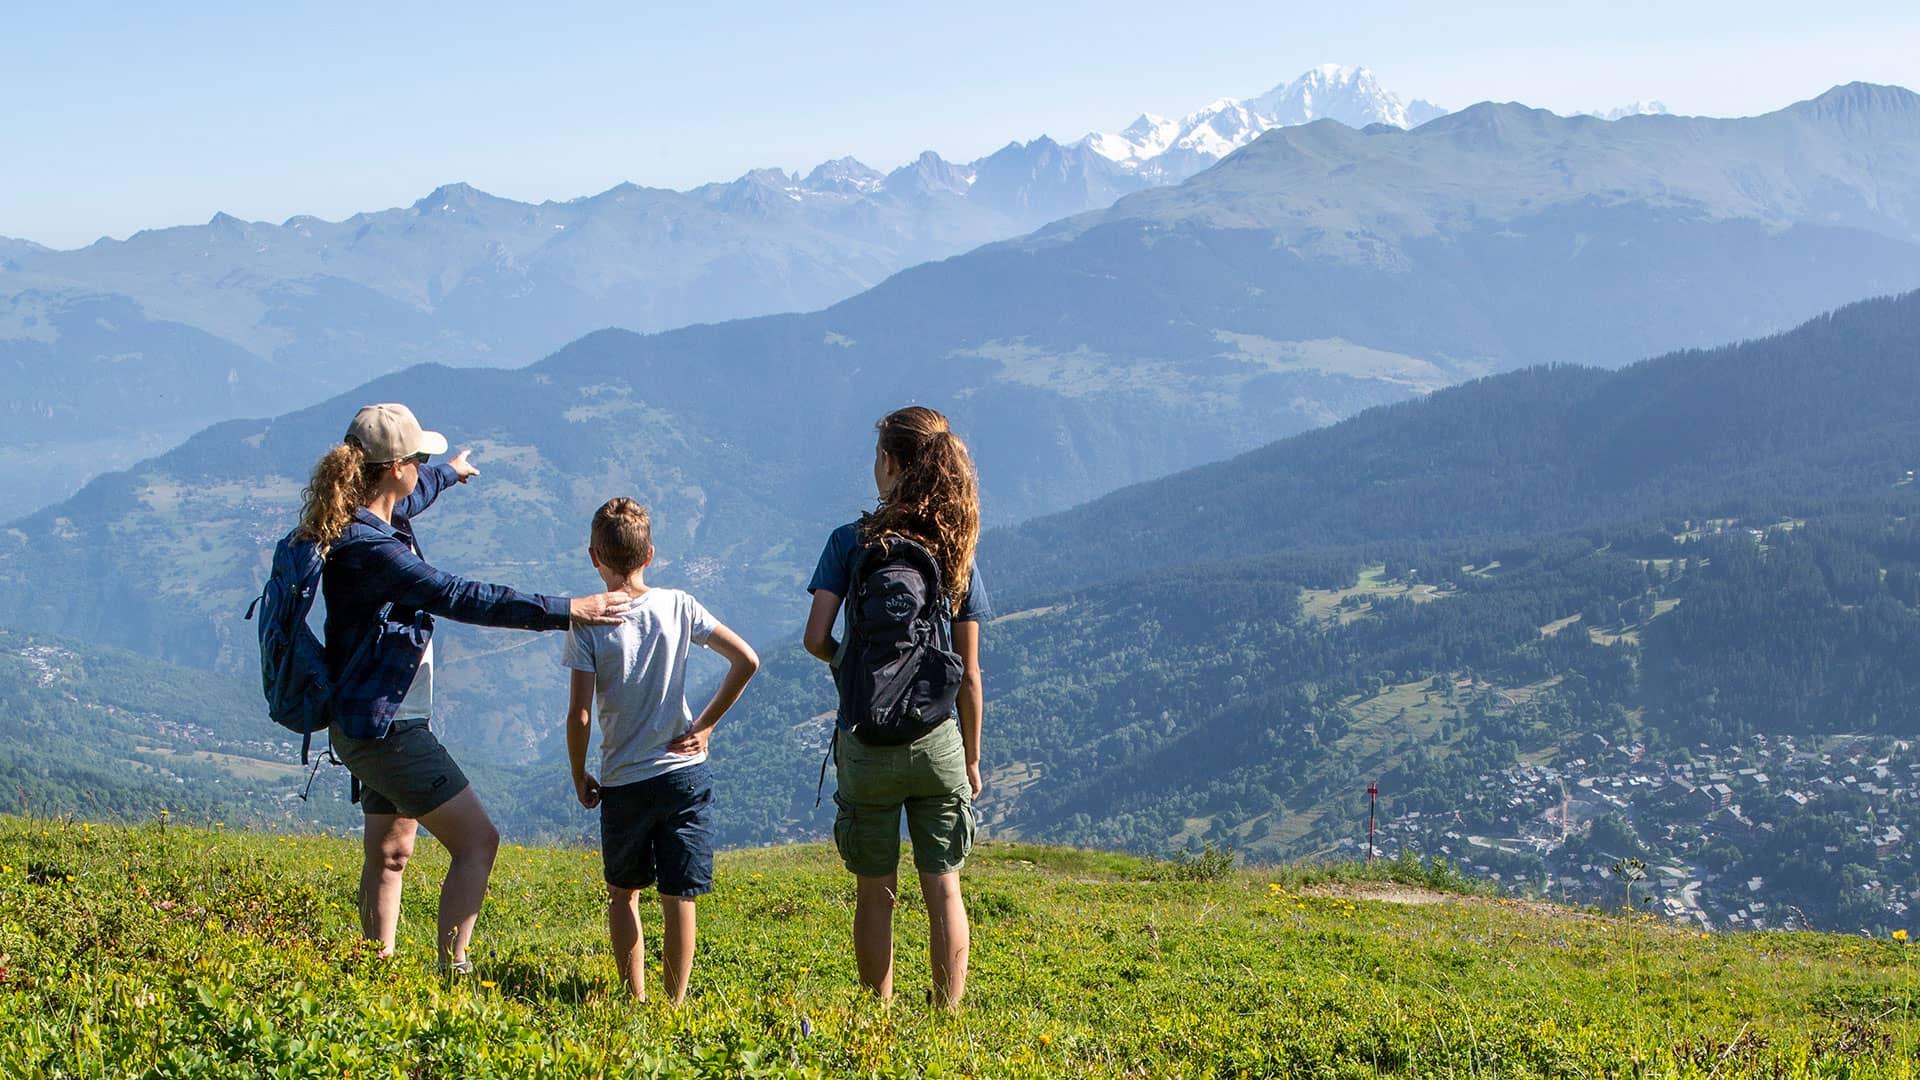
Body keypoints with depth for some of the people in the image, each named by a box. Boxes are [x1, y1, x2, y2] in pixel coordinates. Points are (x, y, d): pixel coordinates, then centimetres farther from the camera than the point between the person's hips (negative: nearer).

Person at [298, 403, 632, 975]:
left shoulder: (372, 520, 6)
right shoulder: (367, 548, -25)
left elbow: (408, 499, 32)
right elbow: (459, 597, -31)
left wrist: (450, 473, 54)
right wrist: (563, 611, -31)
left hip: (379, 727, 11)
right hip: (384, 728, -11)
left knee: (388, 854, 17)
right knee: (477, 841, -9)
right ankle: (452, 970, -10)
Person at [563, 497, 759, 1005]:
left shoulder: (588, 624, -9)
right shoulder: (678, 606, -2)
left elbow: (579, 715, -12)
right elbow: (746, 661, -4)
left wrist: (580, 777, 3)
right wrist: (705, 724, 3)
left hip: (623, 781, -1)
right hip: (685, 772, 1)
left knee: (623, 893, 18)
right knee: (679, 897, 4)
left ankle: (636, 999, 19)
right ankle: (675, 1003, 6)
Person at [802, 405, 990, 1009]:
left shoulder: (852, 542, -7)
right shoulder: (956, 552, -1)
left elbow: (816, 638, -12)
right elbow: (969, 672, 1)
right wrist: (971, 758, 10)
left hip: (867, 743, -1)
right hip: (937, 743, 1)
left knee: (875, 893, 10)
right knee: (944, 890, 8)